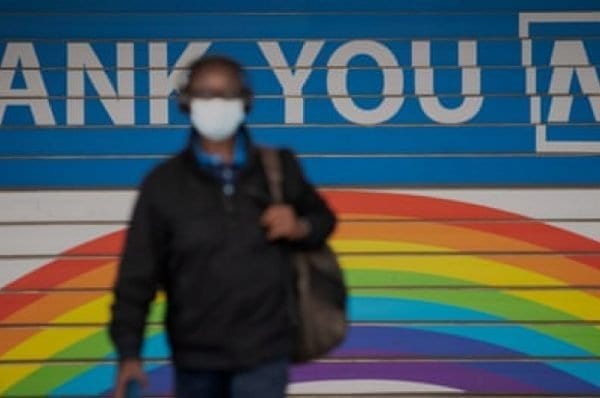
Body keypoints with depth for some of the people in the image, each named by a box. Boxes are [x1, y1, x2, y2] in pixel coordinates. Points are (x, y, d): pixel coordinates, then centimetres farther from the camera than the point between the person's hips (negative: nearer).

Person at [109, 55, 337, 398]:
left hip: (264, 350, -1)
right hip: (195, 355, 1)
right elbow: (138, 274, -3)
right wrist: (129, 352, -10)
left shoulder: (278, 168, 2)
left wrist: (300, 227, -8)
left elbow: (323, 219, 17)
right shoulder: (164, 182, -2)